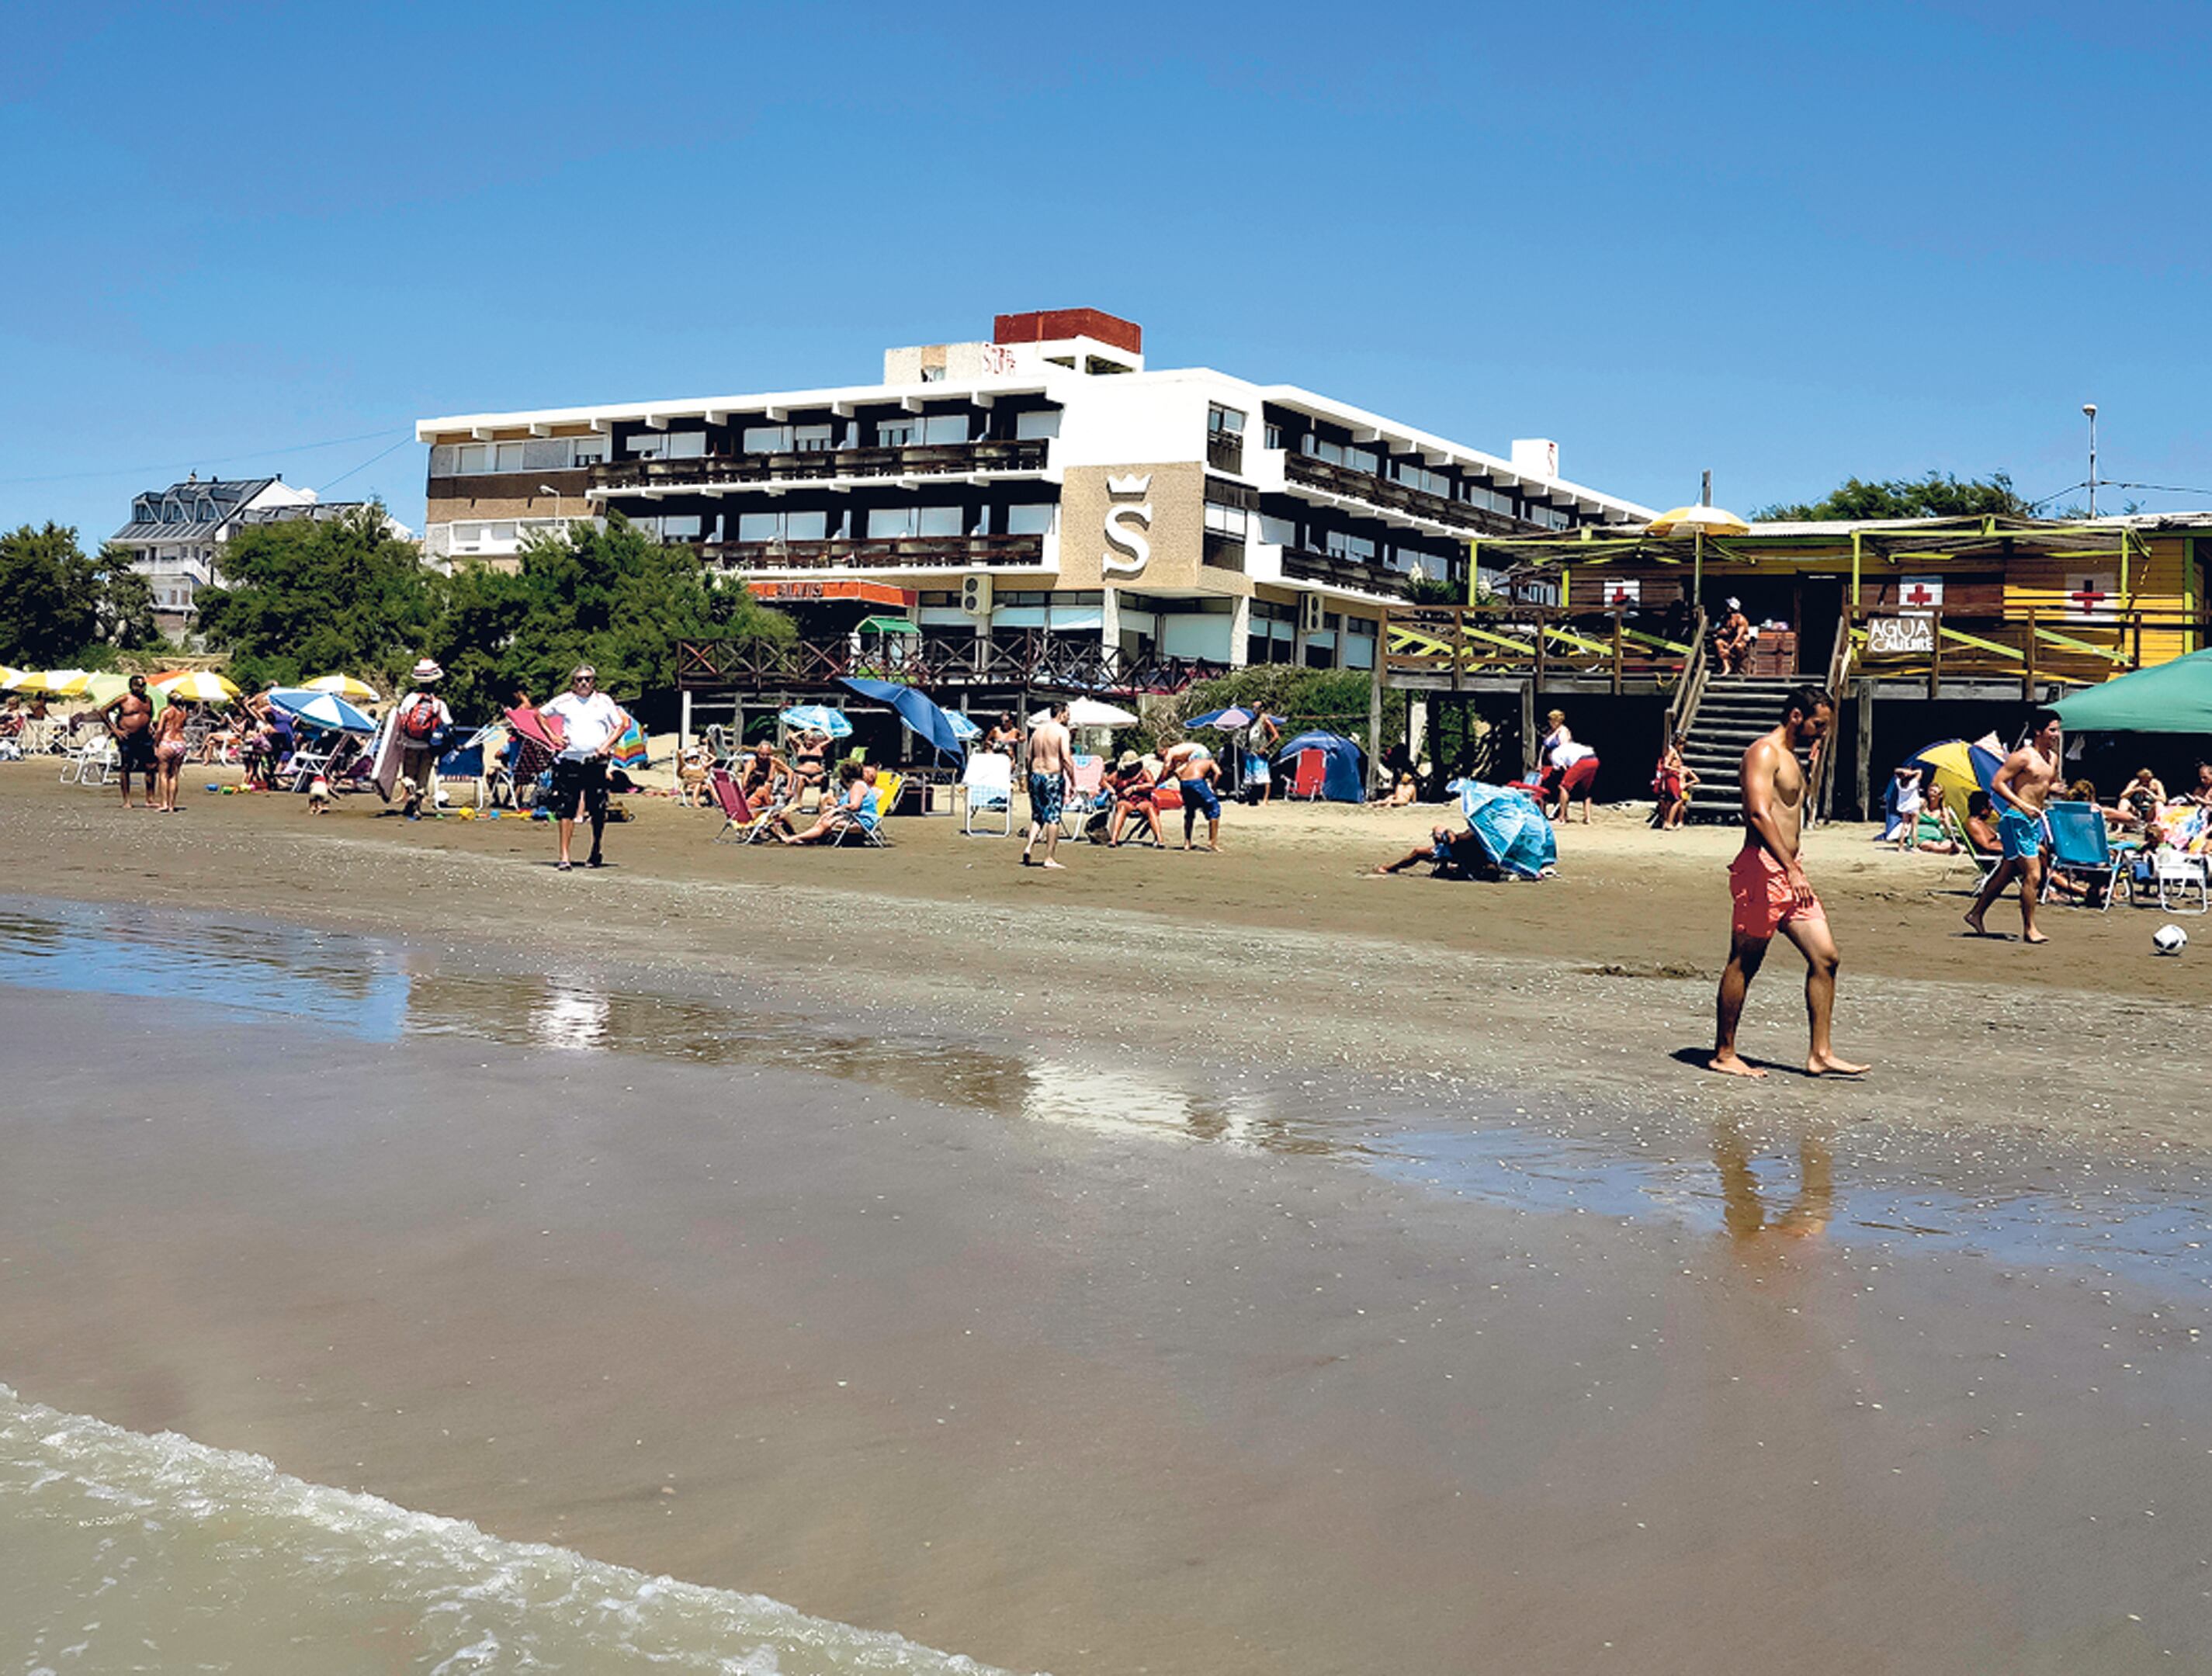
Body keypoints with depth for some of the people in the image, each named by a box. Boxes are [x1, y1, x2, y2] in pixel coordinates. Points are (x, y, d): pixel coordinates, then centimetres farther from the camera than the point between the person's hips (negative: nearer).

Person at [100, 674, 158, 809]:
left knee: (150, 767, 1)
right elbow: (103, 711, -5)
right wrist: (114, 729, -9)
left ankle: (150, 799, 8)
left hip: (145, 737, 5)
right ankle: (126, 800, 6)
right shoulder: (124, 699, -7)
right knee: (126, 768, 1)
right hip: (127, 737, -5)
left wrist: (149, 726, 12)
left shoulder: (148, 700, 9)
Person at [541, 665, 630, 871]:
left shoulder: (604, 701, 7)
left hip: (596, 762, 0)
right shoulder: (564, 701, 7)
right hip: (569, 761, 0)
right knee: (566, 810, -6)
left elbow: (621, 724, 10)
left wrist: (606, 745, -3)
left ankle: (596, 853, 22)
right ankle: (564, 856, -4)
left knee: (598, 811, 3)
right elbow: (539, 714, 19)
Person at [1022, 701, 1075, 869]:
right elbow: (1066, 759, -17)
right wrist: (1073, 782, -13)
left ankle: (1028, 847, -3)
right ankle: (1050, 858, 2)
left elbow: (1030, 757, 13)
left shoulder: (1037, 730, 11)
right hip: (1054, 777, -6)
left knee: (1037, 816, 15)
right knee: (1053, 817, 0)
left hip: (1036, 775, 6)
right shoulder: (1062, 731, -9)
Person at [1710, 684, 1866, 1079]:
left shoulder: (1790, 758, 21)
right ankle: (1723, 1054, 7)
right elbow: (1759, 813, -21)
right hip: (1762, 869, -10)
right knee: (1744, 965, -2)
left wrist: (1795, 869, 21)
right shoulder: (1764, 752, -10)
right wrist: (1790, 869, -25)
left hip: (1789, 871, 10)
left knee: (1826, 958, 3)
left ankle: (1820, 1054, 6)